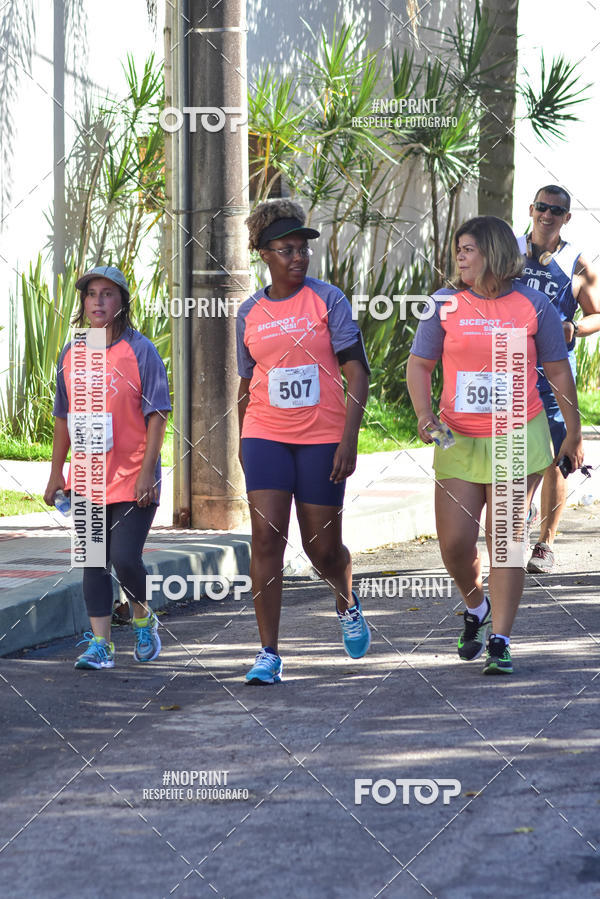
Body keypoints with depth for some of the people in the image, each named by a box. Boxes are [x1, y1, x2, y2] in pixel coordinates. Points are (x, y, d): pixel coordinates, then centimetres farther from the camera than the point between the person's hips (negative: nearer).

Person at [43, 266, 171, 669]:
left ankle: (143, 617, 17)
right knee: (94, 562, 4)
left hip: (133, 480, -5)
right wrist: (56, 472, 14)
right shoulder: (71, 354, 8)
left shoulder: (140, 351, -6)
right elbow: (63, 417, 16)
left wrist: (147, 470, -16)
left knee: (125, 557, -11)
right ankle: (100, 644, 9)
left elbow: (157, 416, -8)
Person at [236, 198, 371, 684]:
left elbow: (357, 372, -7)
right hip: (265, 435, 2)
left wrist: (349, 439, -15)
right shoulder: (250, 312, 6)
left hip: (322, 438, -2)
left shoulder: (328, 299, -3)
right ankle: (269, 654, -8)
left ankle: (347, 604, 40)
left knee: (323, 548, 5)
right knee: (266, 535, -12)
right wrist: (243, 441, 20)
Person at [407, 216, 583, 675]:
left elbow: (558, 371, 6)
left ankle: (500, 641, -1)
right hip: (458, 441, 2)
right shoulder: (446, 303, 2)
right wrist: (424, 415, -12)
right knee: (454, 543, 1)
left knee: (504, 540, -5)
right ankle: (475, 607, 31)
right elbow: (419, 364, 5)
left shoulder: (532, 305, -2)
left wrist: (574, 432, 9)